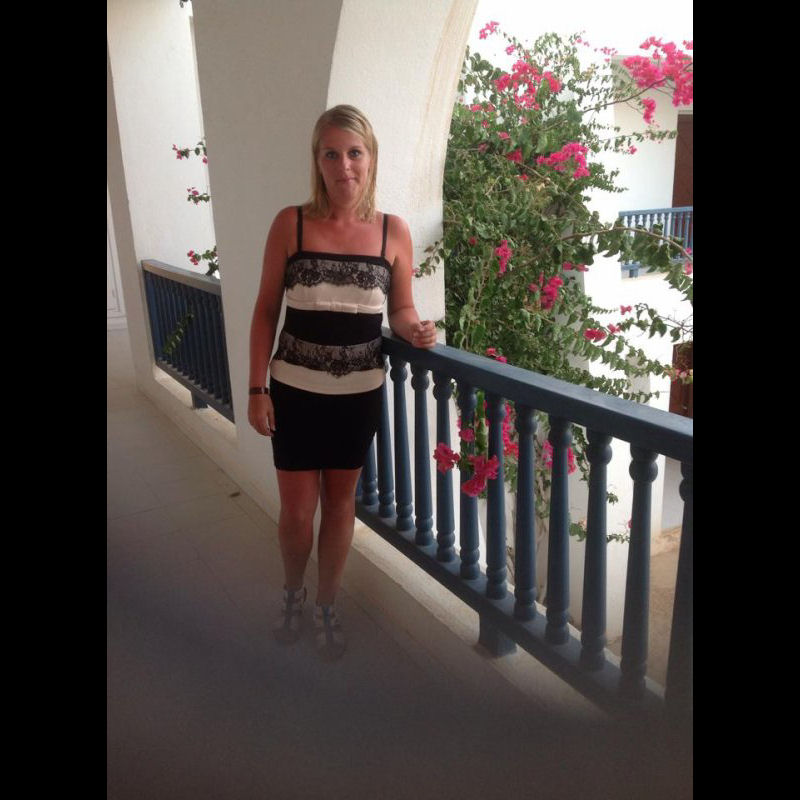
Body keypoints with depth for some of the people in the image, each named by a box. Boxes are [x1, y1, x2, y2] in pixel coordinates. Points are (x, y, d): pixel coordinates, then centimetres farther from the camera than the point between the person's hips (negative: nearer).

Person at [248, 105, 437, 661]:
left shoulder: (394, 231, -2)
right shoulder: (291, 223, -6)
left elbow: (401, 309, 7)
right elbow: (266, 311, -2)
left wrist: (417, 330, -17)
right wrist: (257, 388, -6)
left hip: (360, 391, 1)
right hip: (295, 388, -1)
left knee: (341, 500, 15)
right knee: (297, 509, 7)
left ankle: (328, 607, 37)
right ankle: (293, 593, 39)